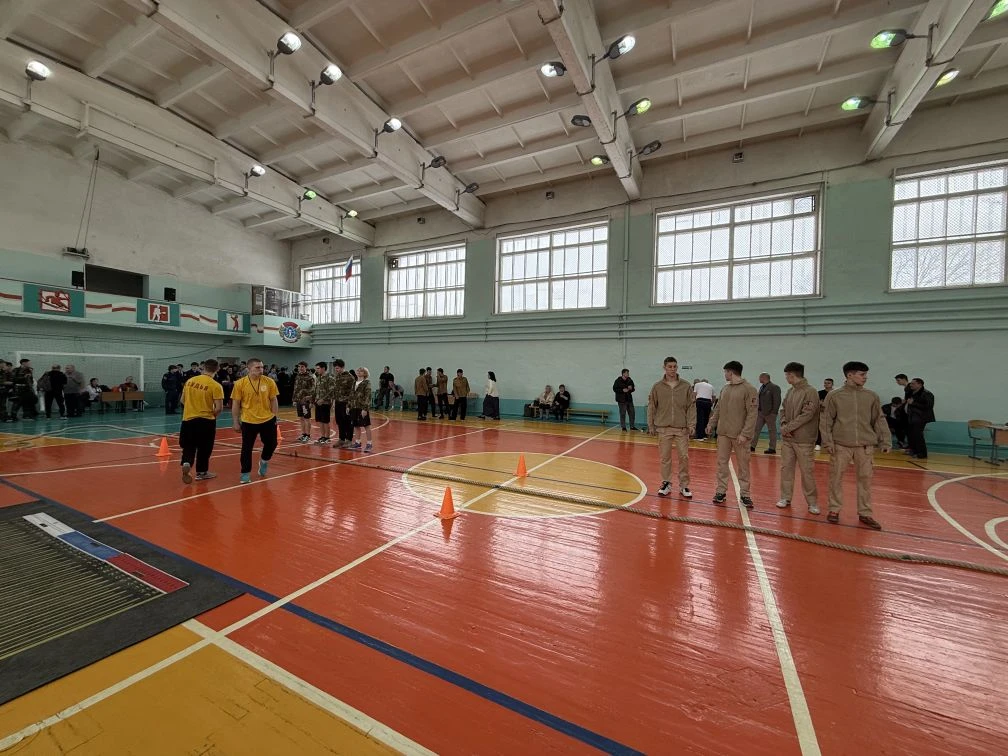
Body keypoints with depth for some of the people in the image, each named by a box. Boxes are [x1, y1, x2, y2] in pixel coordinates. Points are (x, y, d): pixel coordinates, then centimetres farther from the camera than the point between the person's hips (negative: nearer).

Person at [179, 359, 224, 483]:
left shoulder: (190, 381, 1)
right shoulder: (215, 386, -14)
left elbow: (183, 401, 12)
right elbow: (219, 408, -16)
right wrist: (212, 415, 4)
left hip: (188, 419, 4)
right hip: (206, 421, -3)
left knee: (188, 446, 16)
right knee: (204, 448, 12)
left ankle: (186, 463, -9)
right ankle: (201, 472, 23)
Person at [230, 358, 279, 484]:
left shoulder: (269, 382, -4)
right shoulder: (240, 383, -8)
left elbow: (273, 400, 3)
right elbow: (236, 404, -2)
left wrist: (275, 417, 2)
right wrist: (236, 422, -2)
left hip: (268, 420, 2)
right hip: (248, 421, -1)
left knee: (271, 444, 11)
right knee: (247, 448, 6)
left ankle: (264, 461, 40)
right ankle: (245, 474, 21)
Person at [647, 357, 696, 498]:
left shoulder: (686, 386, 2)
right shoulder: (657, 387, 1)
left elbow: (692, 406, 1)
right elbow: (651, 407, 3)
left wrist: (691, 425, -6)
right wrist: (651, 425, 1)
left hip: (682, 429, 0)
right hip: (664, 428, 0)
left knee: (684, 457, 4)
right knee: (664, 458, 7)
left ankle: (684, 486, 18)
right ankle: (666, 484, 20)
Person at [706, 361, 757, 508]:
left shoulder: (749, 389, -8)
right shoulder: (724, 389, 11)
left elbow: (752, 414, -12)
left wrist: (745, 433, -17)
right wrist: (711, 424, 7)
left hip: (739, 435, -5)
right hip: (723, 433, 5)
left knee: (743, 466, 6)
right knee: (722, 463, 8)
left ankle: (744, 494, 18)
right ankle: (721, 491, 18)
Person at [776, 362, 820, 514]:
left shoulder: (810, 392, -11)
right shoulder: (790, 391, 10)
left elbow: (807, 415, -17)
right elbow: (783, 410, 13)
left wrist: (788, 428, -15)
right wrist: (783, 424, -5)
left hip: (803, 440, -6)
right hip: (787, 438, 6)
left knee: (806, 471, 0)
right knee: (786, 468, 9)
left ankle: (812, 502, 14)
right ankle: (786, 497, 19)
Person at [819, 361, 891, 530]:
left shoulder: (871, 396, 6)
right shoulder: (834, 396, -3)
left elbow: (879, 420, 9)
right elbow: (826, 420, -2)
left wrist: (885, 441, 4)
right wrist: (828, 441, -8)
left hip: (865, 445, 3)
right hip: (840, 445, -2)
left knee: (865, 479, 7)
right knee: (836, 477, 4)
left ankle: (865, 513, 20)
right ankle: (834, 509, 16)